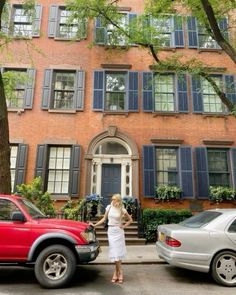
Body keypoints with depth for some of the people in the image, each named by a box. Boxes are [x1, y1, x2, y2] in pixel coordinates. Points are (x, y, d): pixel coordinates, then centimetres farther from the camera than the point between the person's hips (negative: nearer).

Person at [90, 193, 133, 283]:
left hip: (118, 231, -2)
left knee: (117, 252, -2)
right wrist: (94, 225, 5)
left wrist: (124, 226, -3)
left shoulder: (122, 210, -5)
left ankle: (116, 273, 11)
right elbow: (104, 219, 10)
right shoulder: (109, 207, 2)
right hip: (110, 231, 3)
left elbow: (130, 219, 7)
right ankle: (119, 273, 13)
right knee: (114, 253, 3)